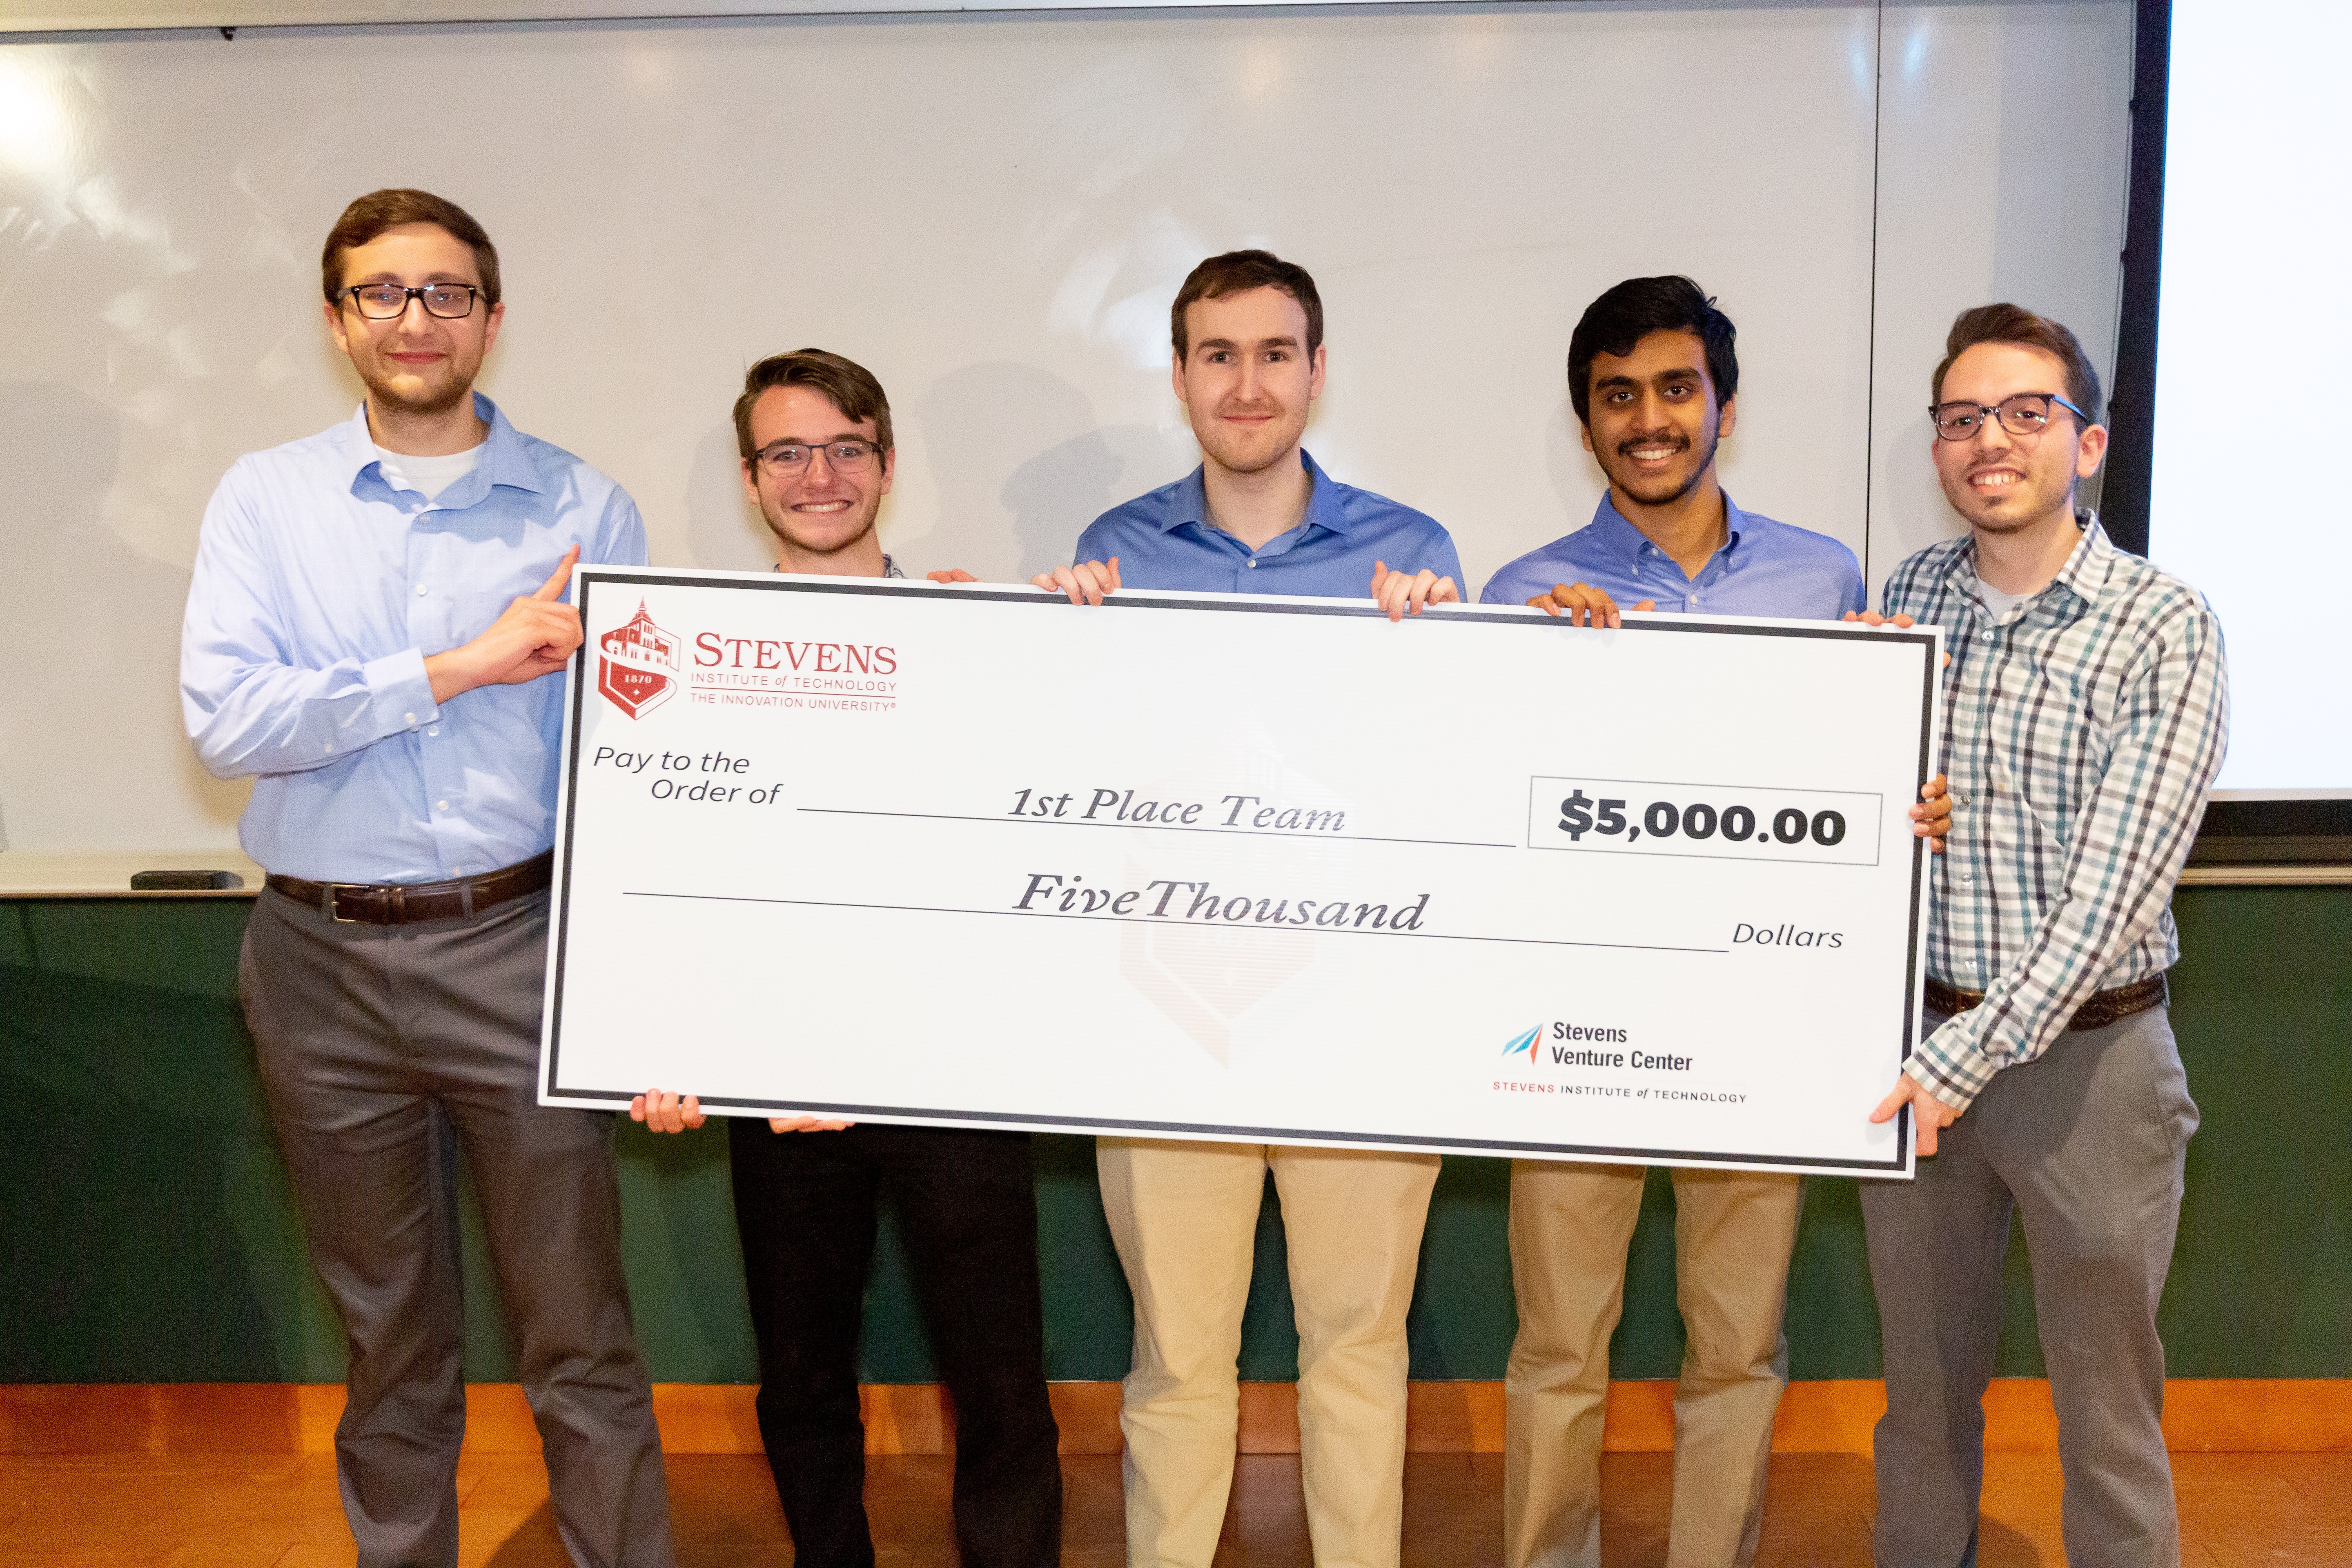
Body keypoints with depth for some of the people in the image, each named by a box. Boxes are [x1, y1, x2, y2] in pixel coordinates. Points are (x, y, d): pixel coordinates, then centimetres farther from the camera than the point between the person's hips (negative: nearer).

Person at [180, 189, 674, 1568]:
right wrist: (461, 666, -15)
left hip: (517, 949, -1)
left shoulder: (583, 507, 2)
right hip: (323, 962, 2)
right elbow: (226, 717, -9)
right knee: (391, 1342, 18)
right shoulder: (266, 499, 5)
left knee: (581, 1339, 4)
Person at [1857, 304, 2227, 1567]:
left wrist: (1974, 1054, -20)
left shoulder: (2161, 626, -9)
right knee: (1922, 1383, 15)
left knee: (2107, 1410, 8)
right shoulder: (1910, 596, 4)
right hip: (1917, 1038, 4)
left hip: (2086, 1050, -3)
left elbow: (2115, 882, -16)